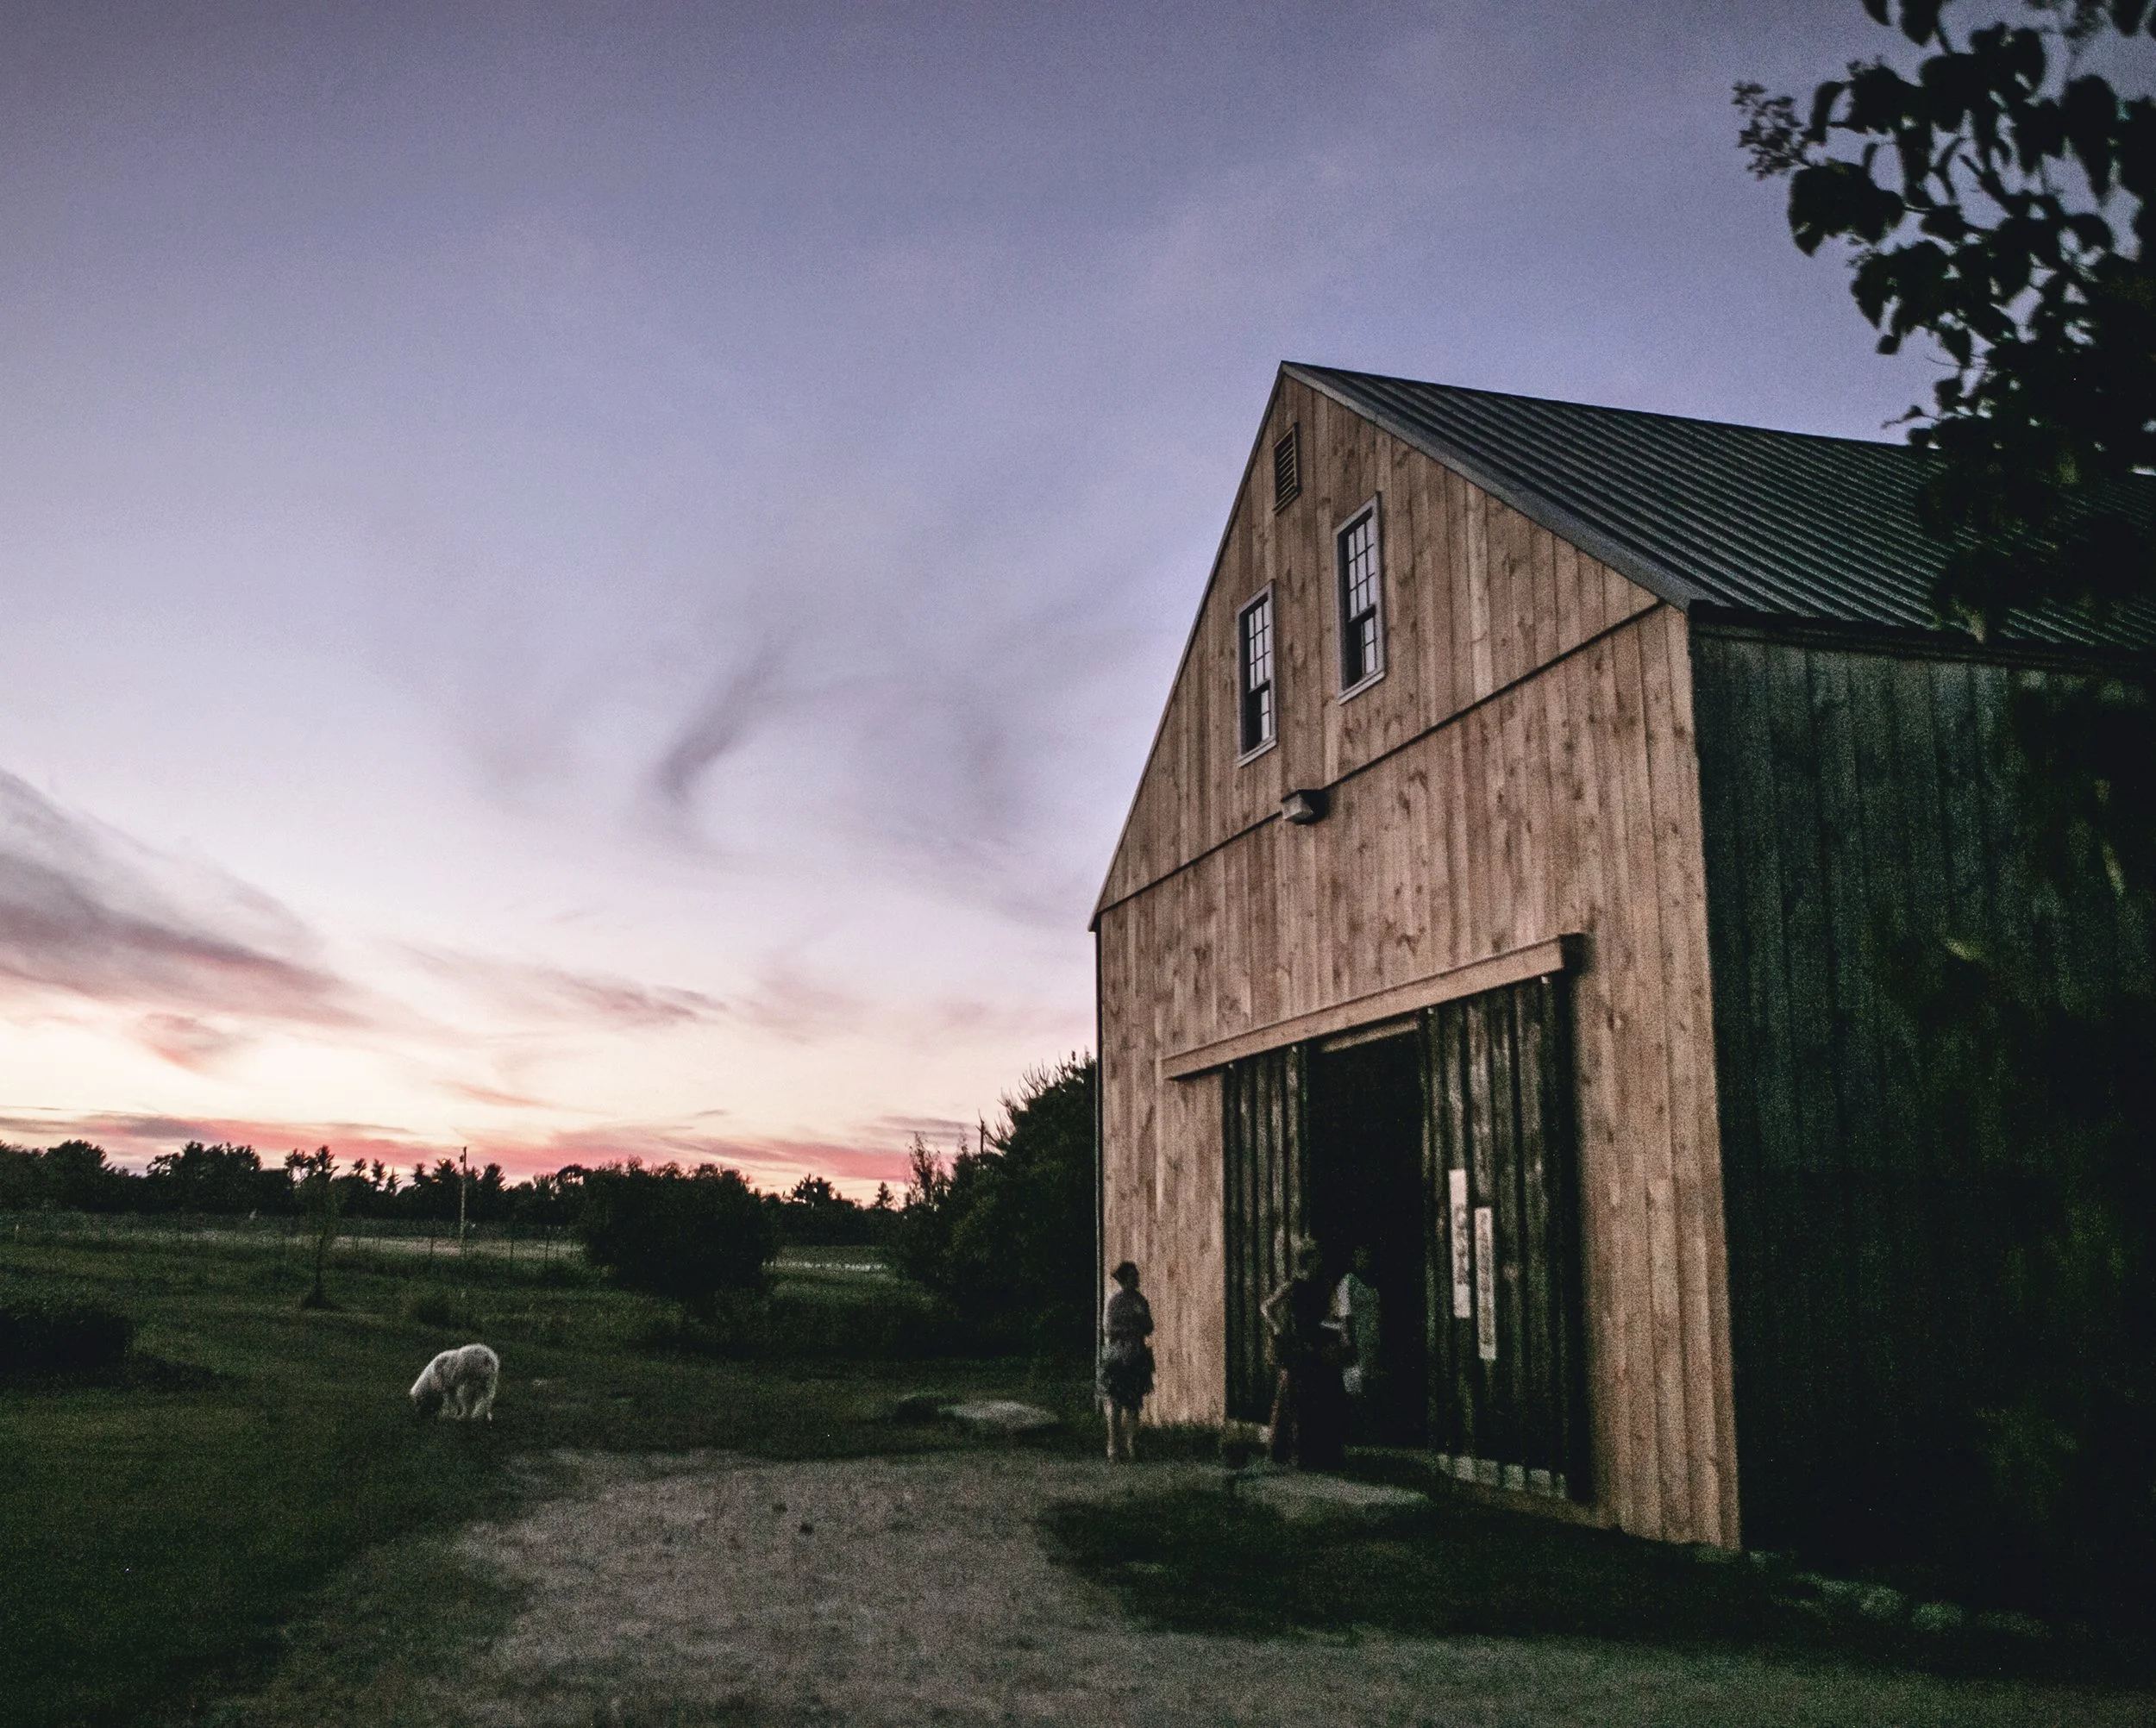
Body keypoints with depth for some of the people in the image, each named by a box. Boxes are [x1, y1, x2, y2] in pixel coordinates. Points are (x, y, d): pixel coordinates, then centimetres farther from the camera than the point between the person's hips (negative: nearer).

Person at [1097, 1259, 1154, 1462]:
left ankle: (1131, 1448, 7)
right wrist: (1134, 1327, -13)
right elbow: (1108, 1329, -9)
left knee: (1133, 1404, 4)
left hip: (1136, 1356, 4)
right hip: (1117, 1356, -4)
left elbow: (1149, 1329, 10)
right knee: (1115, 1404, -4)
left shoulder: (1140, 1300, 10)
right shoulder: (1114, 1300, -4)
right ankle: (1113, 1449, -1)